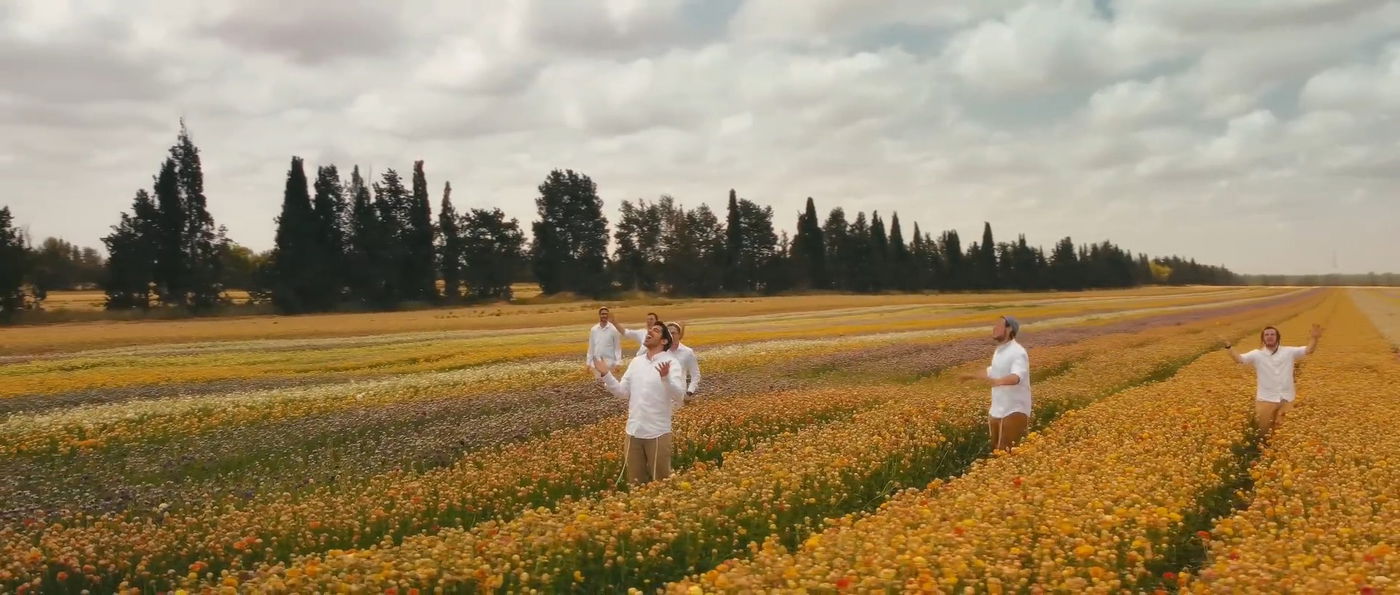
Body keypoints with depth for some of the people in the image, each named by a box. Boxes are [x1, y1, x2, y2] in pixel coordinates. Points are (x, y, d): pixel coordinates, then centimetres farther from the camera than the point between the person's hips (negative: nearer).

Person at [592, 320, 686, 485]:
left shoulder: (671, 363, -9)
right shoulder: (635, 362, 9)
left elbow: (679, 397, -20)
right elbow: (623, 392, 11)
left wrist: (666, 378, -37)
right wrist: (605, 375, -1)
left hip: (657, 433, -6)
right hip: (634, 431, 6)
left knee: (659, 482, 7)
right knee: (634, 480, 16)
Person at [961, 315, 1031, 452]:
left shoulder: (1017, 352, -18)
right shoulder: (998, 351, 9)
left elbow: (1016, 377, -36)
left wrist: (997, 381, -53)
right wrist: (973, 376, 38)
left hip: (1014, 412, -9)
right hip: (997, 411, 9)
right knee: (995, 450, 15)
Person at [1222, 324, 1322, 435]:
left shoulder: (1289, 352, 1)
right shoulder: (1257, 354, -3)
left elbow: (1308, 350, -5)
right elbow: (1238, 359, -13)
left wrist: (1315, 338, -24)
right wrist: (1228, 346, -29)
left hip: (1286, 400, 1)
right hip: (1265, 400, -1)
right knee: (1263, 431, 8)